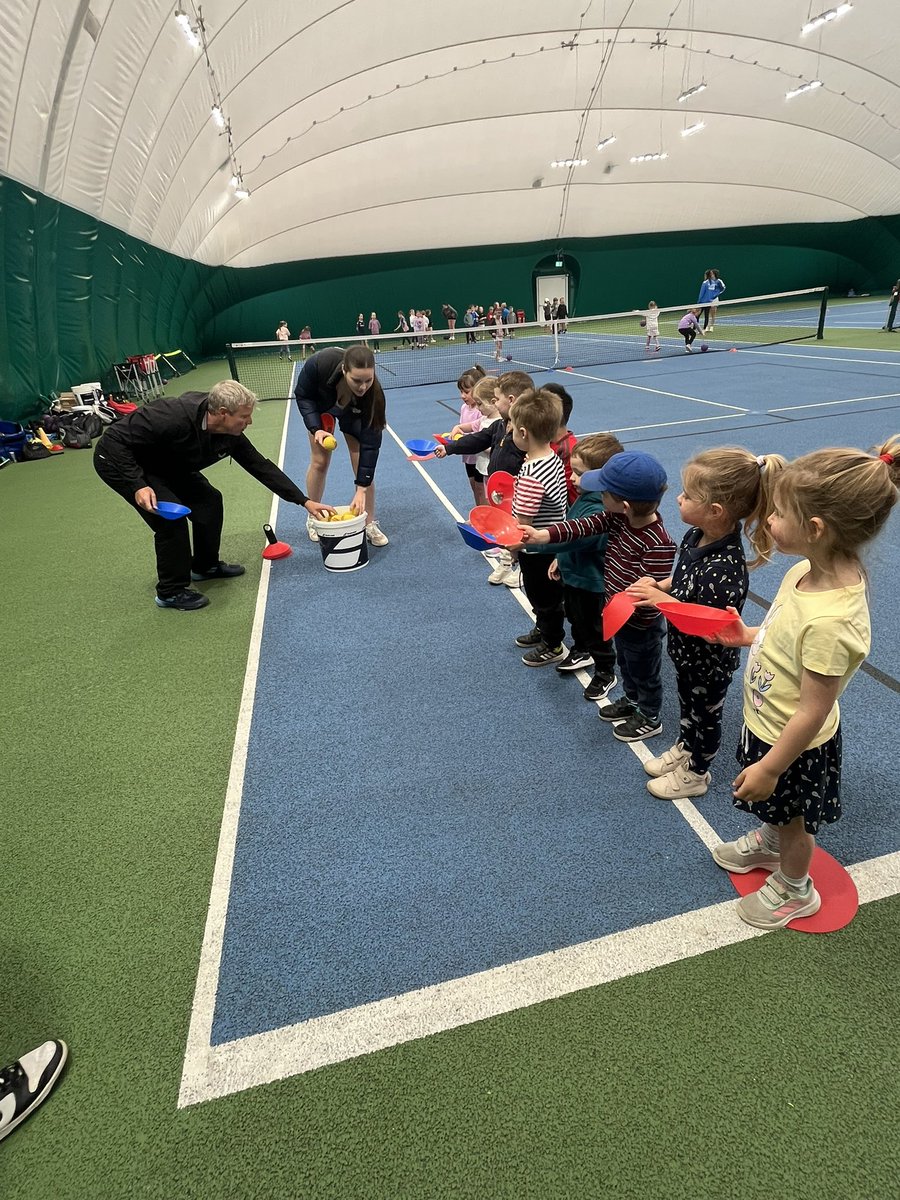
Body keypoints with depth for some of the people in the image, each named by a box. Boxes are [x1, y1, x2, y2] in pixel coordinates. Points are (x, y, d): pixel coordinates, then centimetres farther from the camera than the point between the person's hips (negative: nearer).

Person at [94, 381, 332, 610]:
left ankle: (205, 566, 26)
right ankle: (170, 592, 0)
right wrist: (138, 486, -38)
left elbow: (261, 467, -8)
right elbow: (118, 439, -31)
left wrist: (304, 501, -9)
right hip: (119, 460, -7)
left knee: (209, 501, 3)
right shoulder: (172, 418, -38)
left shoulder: (230, 435, -16)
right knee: (171, 516, -19)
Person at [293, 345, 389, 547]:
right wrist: (316, 428, -36)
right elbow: (302, 395, -22)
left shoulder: (372, 393, -41)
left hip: (353, 413, 0)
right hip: (320, 404, 0)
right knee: (320, 461, 1)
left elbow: (370, 442, -36)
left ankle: (370, 524, 6)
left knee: (363, 464, -9)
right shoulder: (321, 363, -43)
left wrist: (362, 488, -38)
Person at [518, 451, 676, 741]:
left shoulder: (658, 544, -36)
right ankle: (631, 701, 56)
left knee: (644, 673, 18)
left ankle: (650, 719, 43)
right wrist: (542, 535, -18)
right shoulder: (618, 518, -13)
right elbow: (586, 526, -12)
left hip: (641, 625, -8)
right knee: (625, 663, 31)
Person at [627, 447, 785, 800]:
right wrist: (658, 586, -10)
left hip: (709, 664, -8)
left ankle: (695, 774, 43)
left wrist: (662, 600, -32)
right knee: (687, 705, 30)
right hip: (687, 655, 8)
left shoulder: (723, 569, -38)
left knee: (705, 715, 19)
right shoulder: (695, 537, -11)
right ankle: (684, 749, 56)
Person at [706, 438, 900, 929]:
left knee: (793, 818, 22)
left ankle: (794, 889, 50)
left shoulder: (830, 620, -39)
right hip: (767, 724, 7)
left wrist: (769, 768, -19)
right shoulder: (809, 570, -13)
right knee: (777, 811, 34)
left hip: (794, 747, -7)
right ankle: (769, 843, 63)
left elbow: (813, 712, -29)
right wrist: (749, 636, -2)